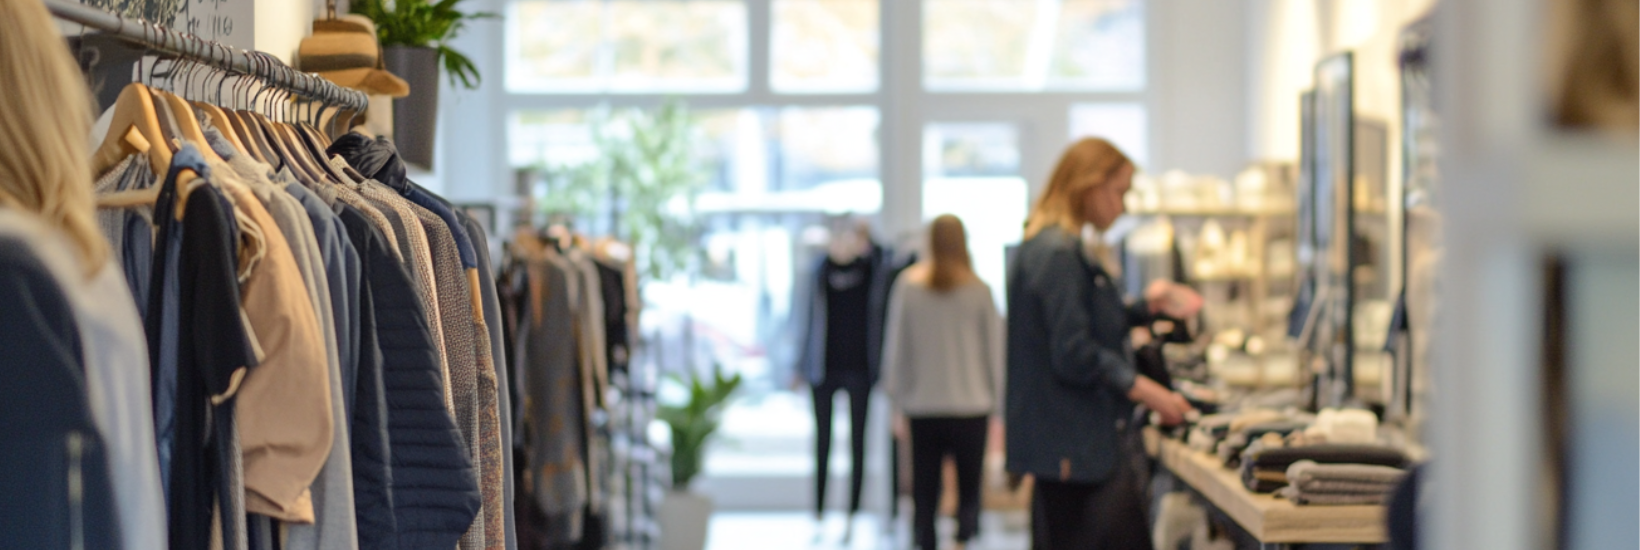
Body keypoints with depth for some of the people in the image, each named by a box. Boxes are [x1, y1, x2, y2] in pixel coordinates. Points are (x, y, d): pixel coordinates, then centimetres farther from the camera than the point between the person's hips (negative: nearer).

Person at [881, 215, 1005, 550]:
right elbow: (994, 347, 0)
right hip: (971, 403, -1)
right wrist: (996, 395, 11)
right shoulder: (978, 289, -7)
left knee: (925, 488, 8)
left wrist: (896, 396, 13)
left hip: (922, 406, 1)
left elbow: (896, 346, 3)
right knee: (969, 487, 7)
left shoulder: (908, 286, -3)